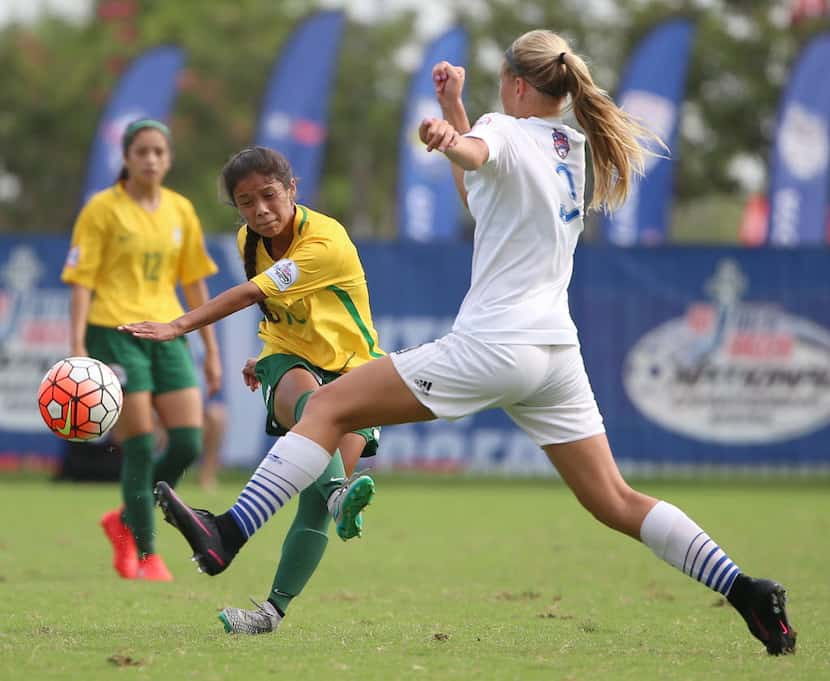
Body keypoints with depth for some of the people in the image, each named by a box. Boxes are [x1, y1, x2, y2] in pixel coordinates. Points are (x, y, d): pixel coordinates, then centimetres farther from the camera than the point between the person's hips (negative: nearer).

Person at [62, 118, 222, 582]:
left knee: (188, 444, -3)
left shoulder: (180, 211, 12)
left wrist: (211, 351, 15)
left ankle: (126, 522, 19)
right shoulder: (102, 210, -3)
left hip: (168, 334, 5)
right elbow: (81, 281, -6)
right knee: (141, 448, -7)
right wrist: (78, 348, -16)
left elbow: (195, 283, 17)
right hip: (115, 332, -5)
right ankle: (146, 555, 5)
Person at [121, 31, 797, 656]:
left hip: (489, 347, -8)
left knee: (329, 406, -2)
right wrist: (455, 108, 28)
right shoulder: (582, 150, 18)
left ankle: (227, 536, -9)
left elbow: (477, 153, -33)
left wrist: (450, 136, -55)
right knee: (616, 503, 8)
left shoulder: (508, 132, -5)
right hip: (557, 353, 8)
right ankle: (746, 591, -6)